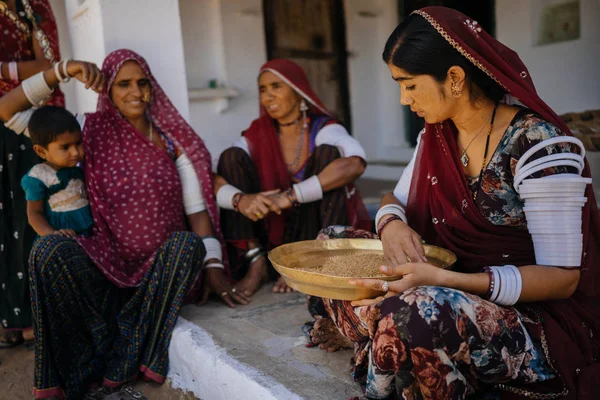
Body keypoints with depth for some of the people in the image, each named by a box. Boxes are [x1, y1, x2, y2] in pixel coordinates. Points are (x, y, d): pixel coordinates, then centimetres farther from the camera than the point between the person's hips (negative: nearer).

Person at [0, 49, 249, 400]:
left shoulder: (173, 140, 3)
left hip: (164, 267, 0)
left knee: (188, 243, -33)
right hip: (109, 265, 0)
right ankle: (90, 372, -16)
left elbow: (198, 209, -2)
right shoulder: (91, 131, 3)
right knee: (48, 249, -27)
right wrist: (63, 70, -8)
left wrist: (213, 266, -14)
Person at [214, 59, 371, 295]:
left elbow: (355, 163, -33)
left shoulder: (323, 129, -9)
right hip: (272, 233, 3)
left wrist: (290, 196, -39)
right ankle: (257, 262, -14)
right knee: (232, 156, -10)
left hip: (316, 231, -3)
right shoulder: (257, 135, 0)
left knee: (328, 152, -22)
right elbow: (214, 181, -12)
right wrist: (240, 199, -36)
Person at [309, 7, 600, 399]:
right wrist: (392, 223, -14)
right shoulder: (437, 137, 2)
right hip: (456, 293, 7)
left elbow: (563, 277, -19)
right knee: (335, 242, 2)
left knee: (411, 312, -37)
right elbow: (397, 200, 12)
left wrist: (440, 279, -31)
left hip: (543, 319, -7)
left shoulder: (537, 143, -19)